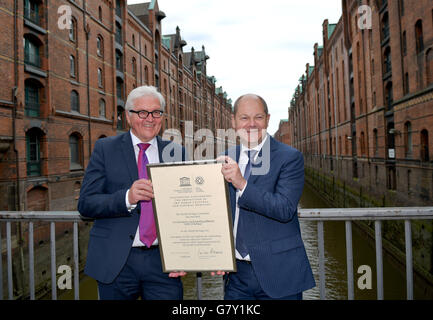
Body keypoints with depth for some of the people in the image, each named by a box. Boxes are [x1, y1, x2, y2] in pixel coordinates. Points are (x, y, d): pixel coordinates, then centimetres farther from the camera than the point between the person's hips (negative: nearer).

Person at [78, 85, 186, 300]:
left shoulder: (176, 153, 5)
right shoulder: (105, 148, 0)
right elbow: (85, 204, -6)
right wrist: (127, 197, -23)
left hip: (162, 260, 1)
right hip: (116, 261, -1)